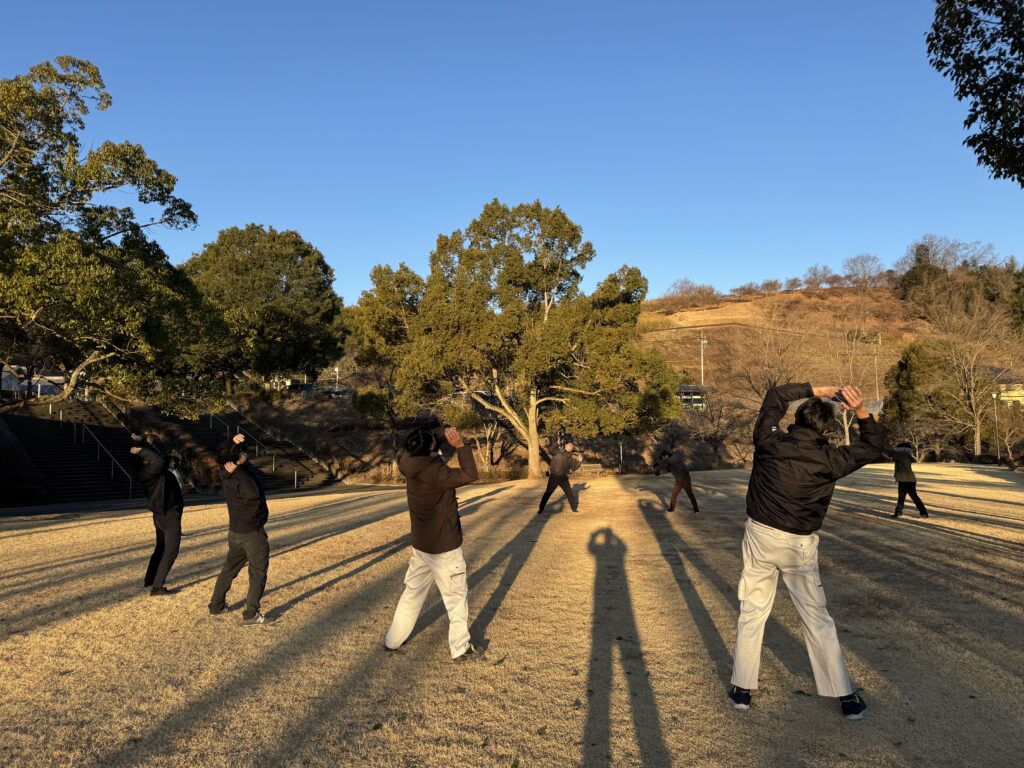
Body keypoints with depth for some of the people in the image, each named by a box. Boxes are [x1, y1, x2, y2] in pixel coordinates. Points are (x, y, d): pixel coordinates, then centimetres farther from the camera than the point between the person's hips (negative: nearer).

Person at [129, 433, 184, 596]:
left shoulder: (145, 468, 3)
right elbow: (160, 461, -43)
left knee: (161, 547, 22)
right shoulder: (147, 471, -24)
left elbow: (154, 458, 19)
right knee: (170, 551, -3)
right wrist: (140, 449, -30)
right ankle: (157, 588, -2)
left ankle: (149, 580, 32)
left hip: (163, 513, 9)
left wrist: (140, 442, 3)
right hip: (169, 514, -9)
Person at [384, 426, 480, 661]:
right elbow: (469, 475, -21)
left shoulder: (412, 467, -5)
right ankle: (461, 649, 19)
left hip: (420, 544, 7)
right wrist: (460, 445, -20)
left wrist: (442, 436, 0)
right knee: (457, 596, 9)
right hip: (444, 547, -7)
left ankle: (393, 640, 30)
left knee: (413, 592, 21)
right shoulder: (435, 472, -28)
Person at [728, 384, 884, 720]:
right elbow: (873, 447, 5)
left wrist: (812, 390, 7)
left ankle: (741, 689, 17)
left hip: (760, 537, 1)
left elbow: (774, 397, 8)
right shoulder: (828, 460, -12)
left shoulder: (769, 442, -9)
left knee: (751, 614, 11)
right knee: (817, 620, 10)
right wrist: (861, 411, -6)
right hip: (799, 546, -1)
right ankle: (845, 697, 18)